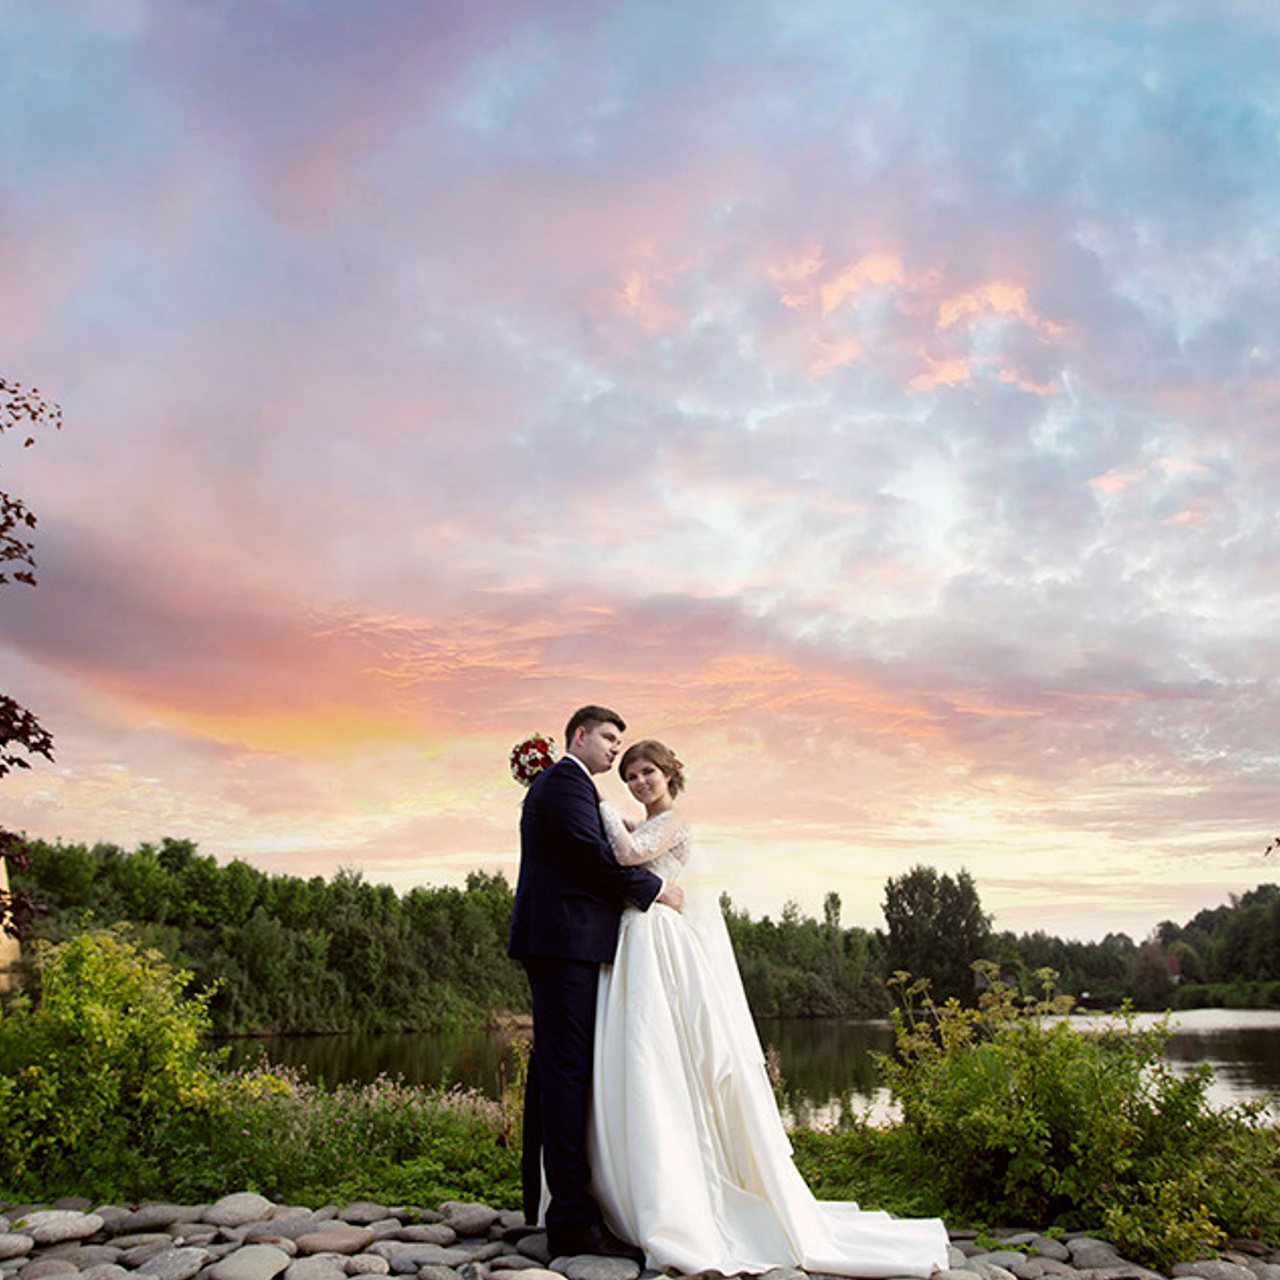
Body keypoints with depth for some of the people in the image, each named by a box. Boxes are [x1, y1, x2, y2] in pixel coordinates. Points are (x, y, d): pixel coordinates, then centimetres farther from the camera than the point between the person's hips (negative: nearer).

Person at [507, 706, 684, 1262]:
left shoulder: (556, 783, 26)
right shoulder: (565, 780, -7)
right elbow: (594, 855, -16)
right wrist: (657, 889, -5)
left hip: (557, 941, 11)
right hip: (565, 939, -11)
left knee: (552, 1066, 14)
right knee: (567, 1067, -12)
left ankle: (541, 1195, 23)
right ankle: (573, 1218, -11)